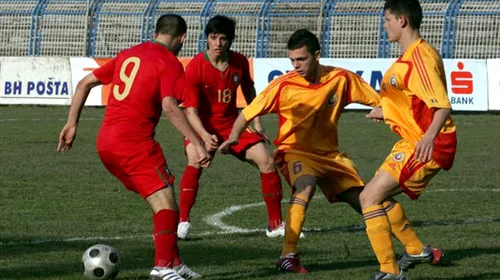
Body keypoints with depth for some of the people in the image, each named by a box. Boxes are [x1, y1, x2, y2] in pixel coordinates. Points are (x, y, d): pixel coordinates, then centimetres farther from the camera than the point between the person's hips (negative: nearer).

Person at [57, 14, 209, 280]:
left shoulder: (128, 55, 19)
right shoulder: (170, 63, -4)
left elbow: (85, 83, 19)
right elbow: (169, 107, -18)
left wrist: (72, 123, 21)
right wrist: (197, 144, -18)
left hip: (105, 142, 8)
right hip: (135, 143, -8)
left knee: (161, 202, 15)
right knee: (166, 203, -6)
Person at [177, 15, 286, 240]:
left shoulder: (239, 63, -6)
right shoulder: (195, 67, -20)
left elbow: (248, 90, 16)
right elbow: (191, 110, -21)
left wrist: (257, 122, 11)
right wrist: (205, 136, -36)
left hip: (231, 124, 4)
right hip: (203, 126, -4)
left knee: (266, 161, -8)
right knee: (196, 162, -33)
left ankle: (275, 225, 6)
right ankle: (182, 222, -29)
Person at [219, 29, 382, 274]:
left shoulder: (340, 79, -10)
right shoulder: (284, 85, -16)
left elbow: (379, 101, 0)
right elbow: (248, 113, -12)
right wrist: (234, 136, -29)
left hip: (329, 154, 4)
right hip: (295, 151, -4)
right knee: (305, 186, -36)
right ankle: (288, 256, -37)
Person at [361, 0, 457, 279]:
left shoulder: (420, 57, -19)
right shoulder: (412, 55, 13)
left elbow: (443, 106, -29)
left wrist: (430, 136, -46)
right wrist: (387, 113, 45)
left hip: (426, 146, -11)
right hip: (414, 142, 11)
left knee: (370, 197, -14)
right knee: (379, 196, 20)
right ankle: (418, 251, 30)